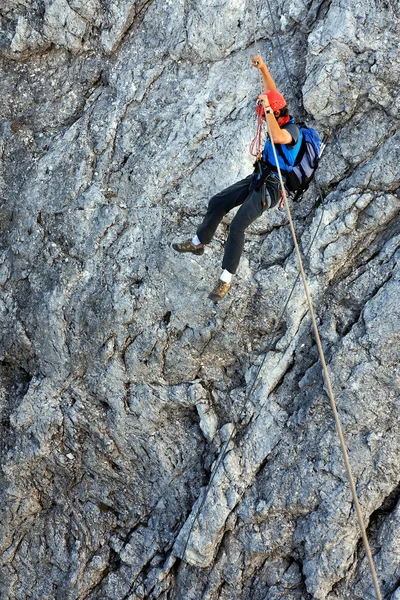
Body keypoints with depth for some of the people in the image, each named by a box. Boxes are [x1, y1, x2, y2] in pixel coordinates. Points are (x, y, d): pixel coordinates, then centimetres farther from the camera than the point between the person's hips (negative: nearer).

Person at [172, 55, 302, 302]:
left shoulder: (292, 130, -21)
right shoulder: (281, 120, 5)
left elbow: (278, 137, -45)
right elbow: (273, 94, 19)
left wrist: (267, 109, -37)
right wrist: (264, 69, 12)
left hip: (269, 187, -10)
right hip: (257, 178, 10)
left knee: (238, 225, -20)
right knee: (217, 203, 12)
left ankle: (226, 279, -12)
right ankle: (198, 242, 32)